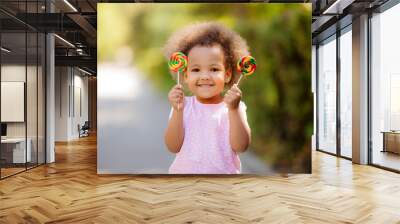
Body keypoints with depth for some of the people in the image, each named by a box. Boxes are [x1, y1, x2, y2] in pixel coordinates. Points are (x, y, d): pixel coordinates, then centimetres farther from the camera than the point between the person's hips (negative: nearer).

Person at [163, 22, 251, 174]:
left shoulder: (234, 107, -8)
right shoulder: (184, 106, -5)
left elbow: (240, 147, -17)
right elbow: (173, 147, -10)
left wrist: (233, 110, -27)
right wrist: (177, 111, -21)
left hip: (223, 171, -1)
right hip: (184, 171, 1)